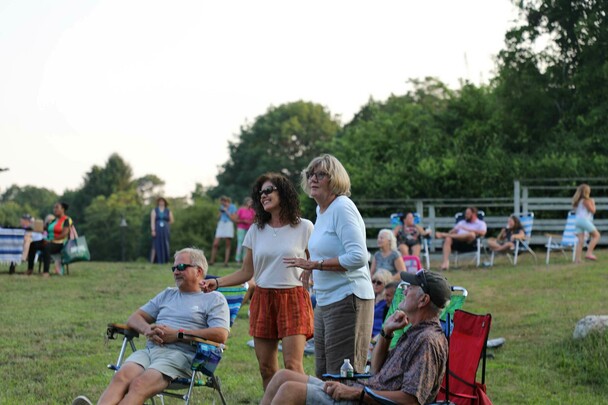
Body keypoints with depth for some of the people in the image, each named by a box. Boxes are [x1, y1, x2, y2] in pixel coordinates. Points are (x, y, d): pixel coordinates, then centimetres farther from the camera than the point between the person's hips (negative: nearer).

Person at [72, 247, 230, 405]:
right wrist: (147, 329, 0)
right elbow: (134, 318, 26)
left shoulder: (214, 299, 14)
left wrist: (178, 334, -7)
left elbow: (221, 335, -4)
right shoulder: (167, 294, 32)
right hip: (151, 349, 4)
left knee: (140, 384, -34)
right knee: (121, 376, -31)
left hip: (180, 354, -4)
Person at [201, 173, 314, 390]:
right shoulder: (256, 231, 10)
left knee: (292, 365, -14)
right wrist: (216, 282, -1)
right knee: (266, 368, 3)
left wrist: (309, 273, -15)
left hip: (293, 299, -4)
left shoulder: (304, 227, 1)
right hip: (263, 299, 4)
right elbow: (246, 272, 11)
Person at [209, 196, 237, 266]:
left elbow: (233, 218, -9)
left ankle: (226, 262, -2)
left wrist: (226, 211, -11)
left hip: (228, 225, -4)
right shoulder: (222, 206, 13)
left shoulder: (232, 207, -3)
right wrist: (221, 212, -1)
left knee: (228, 245, -3)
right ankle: (212, 261, 2)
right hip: (220, 225, 4)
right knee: (215, 244, -5)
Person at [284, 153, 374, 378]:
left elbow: (357, 257, -23)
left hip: (347, 300, -10)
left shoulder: (342, 208, -14)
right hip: (325, 302, 10)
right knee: (323, 374, 13)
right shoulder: (321, 210, 15)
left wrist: (315, 264, -19)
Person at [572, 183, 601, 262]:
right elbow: (593, 210, -5)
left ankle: (578, 259, -7)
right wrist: (593, 203, 13)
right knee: (596, 235, 4)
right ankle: (589, 253, -7)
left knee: (580, 240, 2)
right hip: (584, 220, -8)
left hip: (577, 220, 8)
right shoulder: (586, 200, -6)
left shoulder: (577, 201, 17)